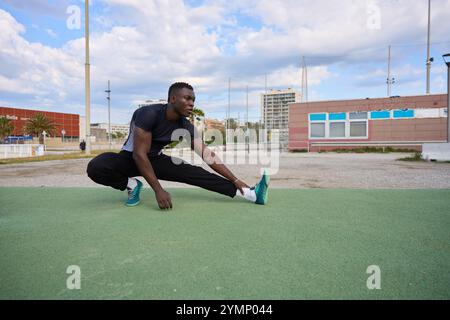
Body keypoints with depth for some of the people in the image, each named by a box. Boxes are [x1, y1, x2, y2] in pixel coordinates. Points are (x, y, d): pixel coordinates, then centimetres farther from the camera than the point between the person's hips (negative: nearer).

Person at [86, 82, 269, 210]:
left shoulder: (186, 127, -15)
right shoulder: (149, 113, -30)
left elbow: (208, 155, -13)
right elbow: (139, 154, -31)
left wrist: (235, 180, -17)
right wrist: (158, 190, -35)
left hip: (155, 160, 3)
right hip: (130, 157, -3)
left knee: (196, 173, -16)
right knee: (96, 167, -35)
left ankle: (250, 194, -20)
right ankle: (132, 185, -9)